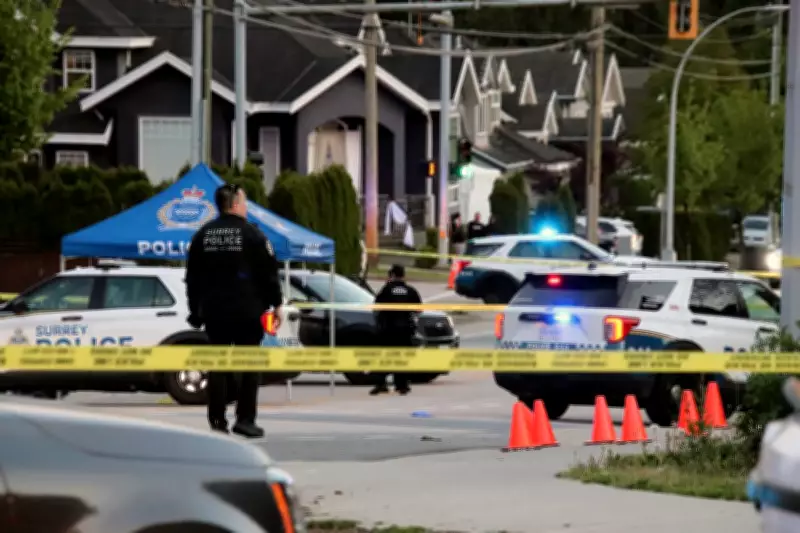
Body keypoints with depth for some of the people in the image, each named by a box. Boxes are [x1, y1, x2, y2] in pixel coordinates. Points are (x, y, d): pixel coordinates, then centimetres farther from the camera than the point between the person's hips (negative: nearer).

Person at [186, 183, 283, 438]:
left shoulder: (203, 235, 9)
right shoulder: (251, 234, -6)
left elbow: (193, 276, 12)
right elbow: (269, 273, -9)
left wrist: (195, 309, 17)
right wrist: (276, 304, -1)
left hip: (215, 311, 4)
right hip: (247, 311, -4)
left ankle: (217, 421, 4)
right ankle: (245, 419, -4)